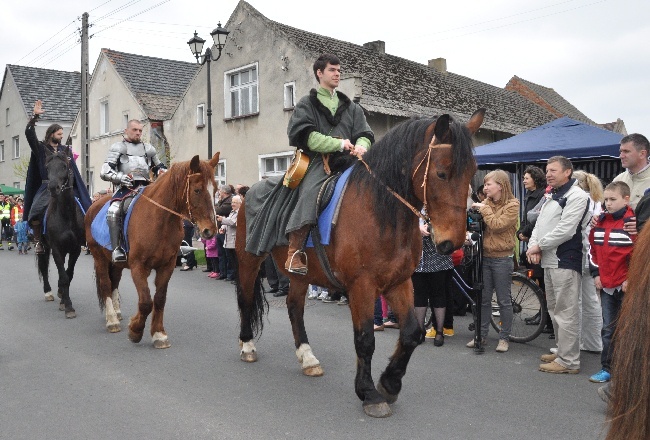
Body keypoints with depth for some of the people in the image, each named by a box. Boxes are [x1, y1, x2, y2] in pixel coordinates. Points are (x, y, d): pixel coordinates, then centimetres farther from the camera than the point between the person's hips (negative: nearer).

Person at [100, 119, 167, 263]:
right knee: (113, 211, -31)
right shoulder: (118, 148, 13)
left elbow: (159, 167, 35)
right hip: (127, 189, -3)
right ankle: (117, 248, -29)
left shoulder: (149, 149, 24)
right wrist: (119, 177, -16)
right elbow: (104, 172, 5)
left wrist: (163, 173, 10)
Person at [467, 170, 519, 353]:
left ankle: (504, 338, 15)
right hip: (485, 256, 5)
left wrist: (484, 208, -13)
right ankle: (481, 334, 21)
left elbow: (497, 225, -20)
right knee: (484, 299, 11)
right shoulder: (486, 202, 9)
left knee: (504, 300, 4)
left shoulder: (512, 205, -8)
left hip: (502, 258, -5)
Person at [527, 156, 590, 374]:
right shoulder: (551, 196, 19)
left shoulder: (576, 196, -10)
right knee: (554, 310, 17)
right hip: (550, 260, 10)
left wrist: (539, 246, -11)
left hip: (566, 262, -10)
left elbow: (565, 230, -19)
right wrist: (532, 245, -2)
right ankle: (562, 351, 29)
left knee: (565, 313, -6)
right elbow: (540, 224, 16)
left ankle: (568, 361, 0)